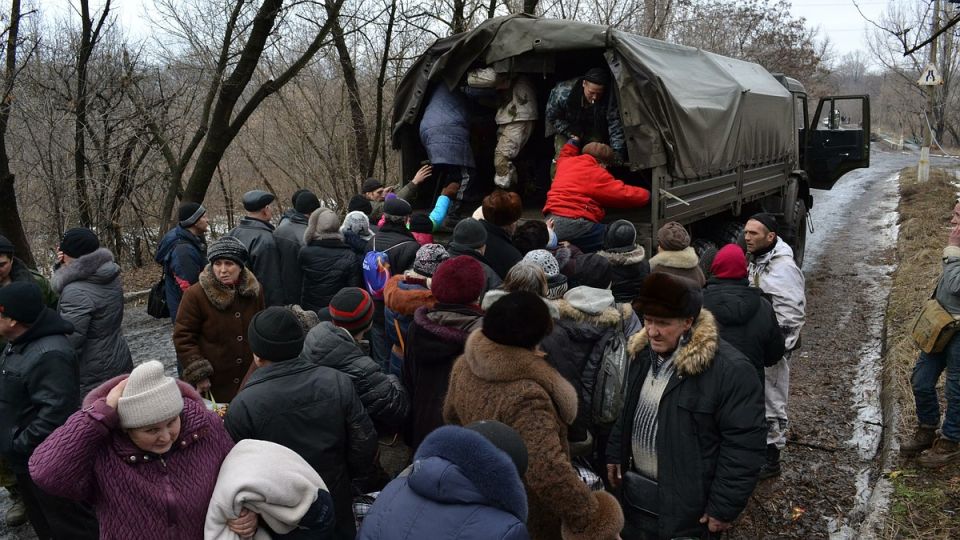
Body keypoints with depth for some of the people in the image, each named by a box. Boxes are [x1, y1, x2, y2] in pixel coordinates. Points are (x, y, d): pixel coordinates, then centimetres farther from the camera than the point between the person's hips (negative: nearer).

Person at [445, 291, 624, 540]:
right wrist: (591, 519, -29)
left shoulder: (466, 365, -12)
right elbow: (548, 473, -42)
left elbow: (451, 414, 8)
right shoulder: (525, 395, -37)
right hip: (527, 520, -7)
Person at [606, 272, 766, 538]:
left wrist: (724, 506, -18)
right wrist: (615, 453, 15)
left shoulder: (730, 370, -23)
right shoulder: (642, 353, 0)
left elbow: (743, 445, -20)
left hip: (688, 507, -6)